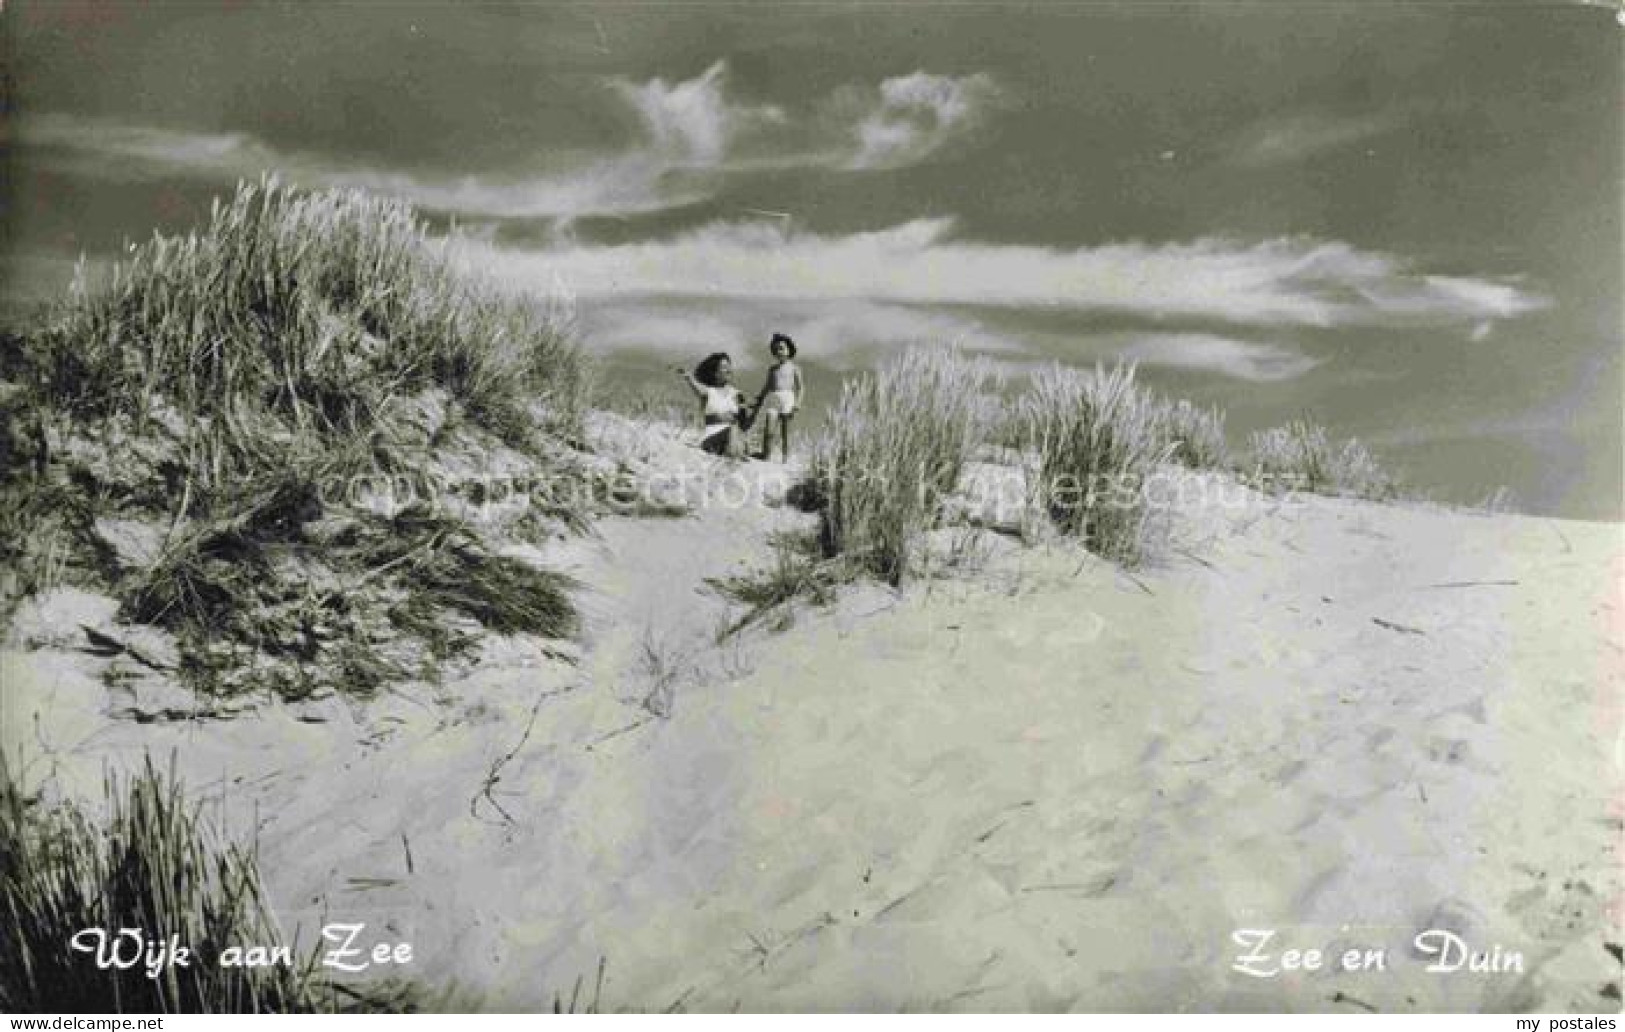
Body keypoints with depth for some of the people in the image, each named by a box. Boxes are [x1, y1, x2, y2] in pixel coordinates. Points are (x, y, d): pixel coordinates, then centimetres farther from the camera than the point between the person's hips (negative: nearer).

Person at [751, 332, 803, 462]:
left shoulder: (794, 368, 6)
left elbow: (799, 387, 2)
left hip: (787, 399, -3)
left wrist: (797, 403, -10)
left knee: (785, 432, 0)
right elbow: (767, 387, 21)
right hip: (772, 399, 3)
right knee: (767, 430, -9)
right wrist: (759, 402, 15)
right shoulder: (773, 369, 15)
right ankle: (766, 456, -6)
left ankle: (785, 459, 6)